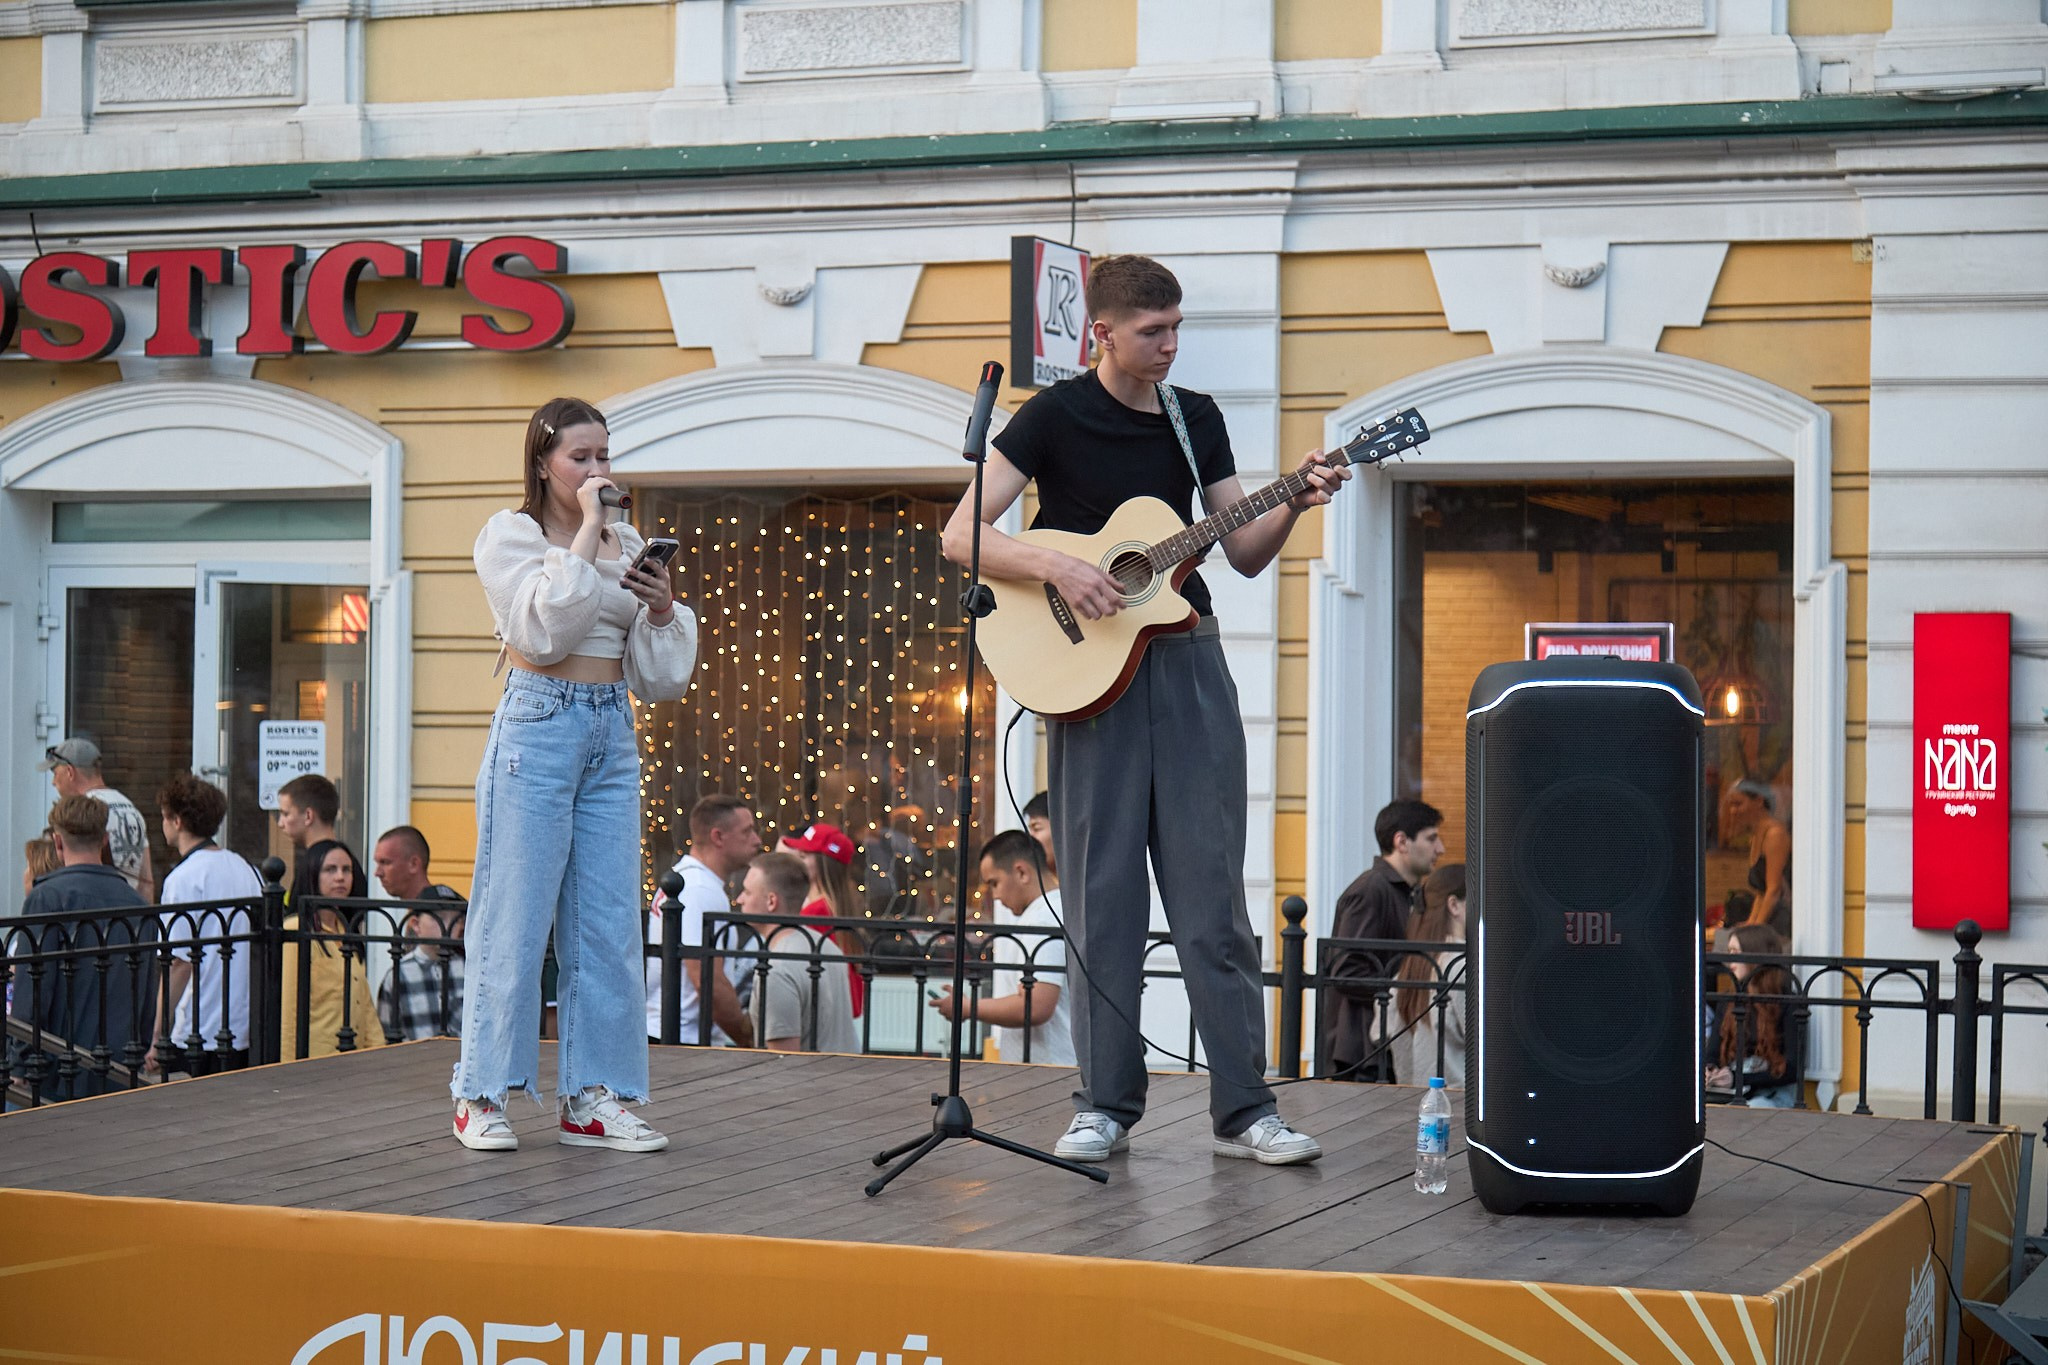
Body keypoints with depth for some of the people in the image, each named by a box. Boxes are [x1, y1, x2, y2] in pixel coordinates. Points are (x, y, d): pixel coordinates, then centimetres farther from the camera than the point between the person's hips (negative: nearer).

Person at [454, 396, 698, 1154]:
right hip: (538, 727, -6)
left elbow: (660, 676, 14)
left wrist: (663, 610, -6)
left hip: (612, 733, 6)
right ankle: (482, 1094, 3)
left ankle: (593, 1096, 9)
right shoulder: (509, 535, 0)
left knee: (610, 921, 3)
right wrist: (587, 531, -14)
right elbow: (544, 628, -18)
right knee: (517, 916, -5)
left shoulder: (627, 544, 14)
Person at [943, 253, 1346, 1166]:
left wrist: (1290, 508, -5)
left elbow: (1244, 555, 14)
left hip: (1186, 662, 3)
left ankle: (1243, 1109, 2)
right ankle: (1106, 1105, 9)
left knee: (1213, 896, 1)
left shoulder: (1196, 420, 11)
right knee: (1103, 896, 1)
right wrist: (1055, 567, -21)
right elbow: (960, 536, -8)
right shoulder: (1055, 418, -2)